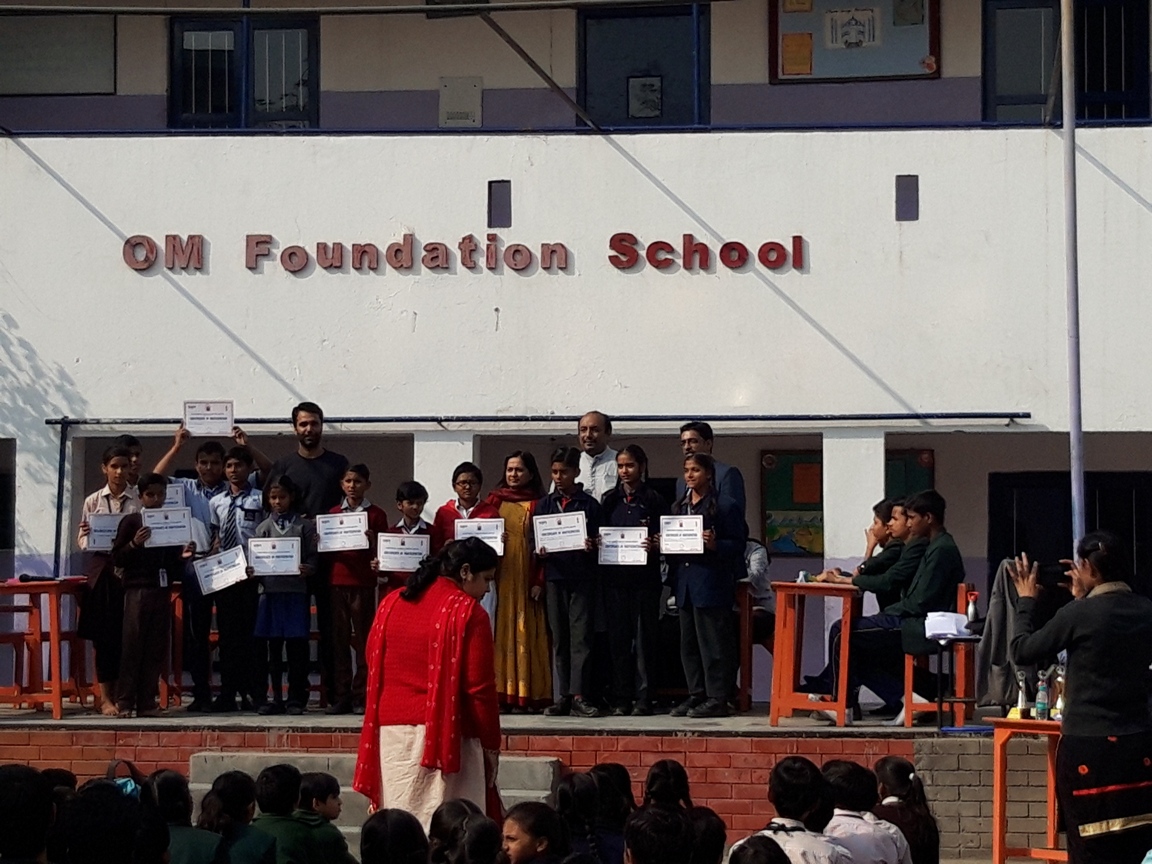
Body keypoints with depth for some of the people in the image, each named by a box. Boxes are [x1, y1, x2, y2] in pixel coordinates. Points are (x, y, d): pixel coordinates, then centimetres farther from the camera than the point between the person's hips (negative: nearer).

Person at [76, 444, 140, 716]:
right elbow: (82, 539, 8)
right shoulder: (93, 502, 8)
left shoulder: (140, 500, 3)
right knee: (104, 635, 0)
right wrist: (90, 539, -14)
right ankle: (106, 697, 5)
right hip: (102, 569, 1)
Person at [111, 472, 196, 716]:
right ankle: (124, 701, -3)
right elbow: (116, 559, -3)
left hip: (162, 590, 5)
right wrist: (134, 543, -18)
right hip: (137, 589, -5)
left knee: (157, 648, 4)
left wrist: (183, 556, 2)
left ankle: (147, 702, 8)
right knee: (132, 646, -5)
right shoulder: (131, 522, 0)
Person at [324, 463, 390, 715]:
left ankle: (361, 697, 2)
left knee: (363, 640, -1)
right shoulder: (333, 513, 13)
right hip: (336, 581, 3)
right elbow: (325, 552, 17)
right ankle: (341, 696, 6)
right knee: (339, 640, 3)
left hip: (363, 583, -3)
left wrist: (372, 541, -16)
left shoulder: (376, 514, 4)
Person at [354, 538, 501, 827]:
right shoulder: (468, 613, -8)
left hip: (391, 735, 6)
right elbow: (479, 687, -9)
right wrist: (491, 745, -1)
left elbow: (374, 672, 14)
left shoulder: (391, 603, 9)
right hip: (445, 735, -6)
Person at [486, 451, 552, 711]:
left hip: (527, 576, -2)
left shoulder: (538, 505, 4)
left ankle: (529, 694, -4)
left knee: (526, 631, -4)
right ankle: (501, 693, -3)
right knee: (501, 629, -2)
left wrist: (539, 580, -10)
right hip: (501, 575, 3)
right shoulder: (495, 501, 14)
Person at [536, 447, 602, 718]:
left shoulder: (589, 504, 5)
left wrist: (591, 546, -16)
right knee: (559, 638, 5)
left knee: (580, 635, -7)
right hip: (554, 575, 3)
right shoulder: (544, 504, 12)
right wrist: (538, 551, -9)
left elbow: (600, 540, 5)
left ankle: (578, 696, -10)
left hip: (582, 576, -3)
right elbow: (532, 539, 11)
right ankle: (564, 696, 8)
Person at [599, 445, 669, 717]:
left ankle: (643, 698, 1)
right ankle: (622, 699, 7)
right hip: (615, 575, 3)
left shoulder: (655, 501, 2)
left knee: (643, 637, -2)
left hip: (644, 578, -3)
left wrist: (655, 545, -19)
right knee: (619, 638, 3)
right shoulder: (610, 500, 13)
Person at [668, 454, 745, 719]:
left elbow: (738, 545, -6)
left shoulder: (724, 507, -4)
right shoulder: (679, 507, 17)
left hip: (711, 584, -7)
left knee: (713, 644, -5)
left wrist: (715, 545, -22)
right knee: (688, 644, 10)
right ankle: (696, 695, 17)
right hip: (685, 585, 7)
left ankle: (717, 699, -2)